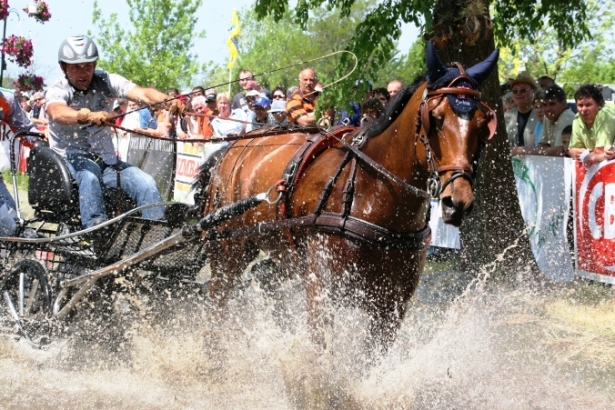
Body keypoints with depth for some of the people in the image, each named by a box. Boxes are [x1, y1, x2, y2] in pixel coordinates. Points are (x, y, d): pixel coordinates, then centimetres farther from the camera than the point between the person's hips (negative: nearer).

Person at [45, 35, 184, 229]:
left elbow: (141, 93, -16)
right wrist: (88, 116, -55)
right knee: (89, 176, -37)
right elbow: (57, 113, -34)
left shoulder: (105, 82, 1)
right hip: (69, 159, -4)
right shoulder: (57, 91, -8)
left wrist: (167, 100, -39)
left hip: (106, 159, 4)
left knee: (146, 183, -19)